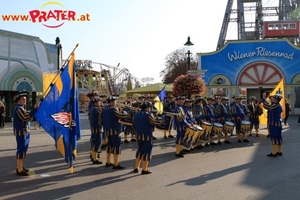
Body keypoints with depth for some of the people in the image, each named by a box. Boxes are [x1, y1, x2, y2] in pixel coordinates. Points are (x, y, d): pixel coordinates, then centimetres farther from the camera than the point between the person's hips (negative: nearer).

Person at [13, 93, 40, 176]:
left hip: (23, 132, 11)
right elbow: (26, 118, -28)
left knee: (21, 150, 17)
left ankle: (19, 167, 28)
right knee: (21, 150, -10)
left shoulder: (20, 108, 19)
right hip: (21, 132, -11)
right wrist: (34, 108, -29)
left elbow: (27, 117, 12)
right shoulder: (19, 108, -14)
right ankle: (20, 170, -7)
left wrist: (35, 109, -1)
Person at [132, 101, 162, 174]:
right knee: (147, 151, 3)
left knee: (140, 150, 19)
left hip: (139, 136, 7)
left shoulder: (136, 114, 5)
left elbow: (134, 125, 11)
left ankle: (136, 168, 24)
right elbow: (156, 122, -14)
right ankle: (144, 170, 8)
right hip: (147, 136, -7)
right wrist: (160, 119, 6)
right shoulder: (148, 115, -16)